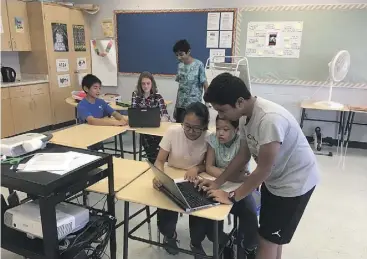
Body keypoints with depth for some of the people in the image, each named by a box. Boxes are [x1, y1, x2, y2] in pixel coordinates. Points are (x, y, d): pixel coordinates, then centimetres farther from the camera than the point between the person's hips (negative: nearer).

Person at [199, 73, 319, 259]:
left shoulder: (270, 119, -36)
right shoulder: (245, 115, -8)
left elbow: (263, 170, -28)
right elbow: (245, 153, 3)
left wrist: (232, 197, -18)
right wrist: (217, 183, -1)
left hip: (294, 182, -8)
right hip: (274, 178, 8)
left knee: (268, 240, 4)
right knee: (270, 236, 21)